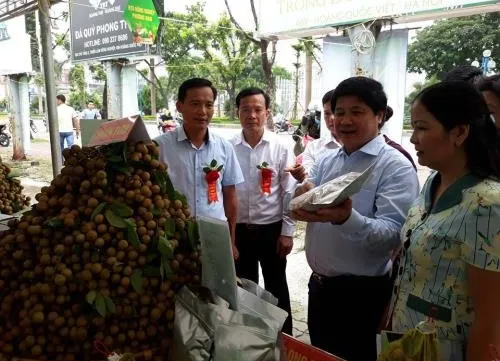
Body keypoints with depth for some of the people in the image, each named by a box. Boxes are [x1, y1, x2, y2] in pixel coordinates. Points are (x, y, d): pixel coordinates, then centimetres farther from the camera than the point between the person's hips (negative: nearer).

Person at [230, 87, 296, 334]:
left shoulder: (281, 148, -8)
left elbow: (289, 192, -5)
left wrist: (287, 232, -6)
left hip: (272, 229, -1)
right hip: (239, 229, 2)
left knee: (276, 287, 15)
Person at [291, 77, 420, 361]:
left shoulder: (396, 167, -17)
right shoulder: (326, 161, 4)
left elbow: (392, 235, -27)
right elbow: (297, 210, 3)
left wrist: (346, 218, -45)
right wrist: (303, 196, -19)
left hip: (361, 292, -6)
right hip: (319, 284, 7)